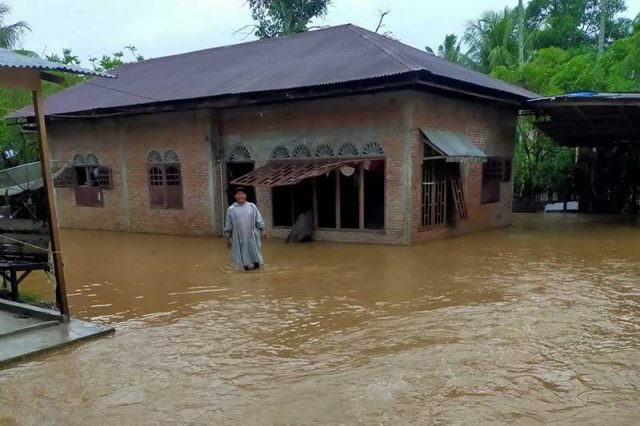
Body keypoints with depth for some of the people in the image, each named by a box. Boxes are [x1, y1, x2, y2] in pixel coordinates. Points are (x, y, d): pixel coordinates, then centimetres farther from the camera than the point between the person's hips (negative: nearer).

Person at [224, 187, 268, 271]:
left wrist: (263, 230, -1)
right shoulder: (231, 209, 2)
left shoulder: (252, 206, 4)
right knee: (243, 254, 2)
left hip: (252, 237, 1)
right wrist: (228, 238, 2)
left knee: (254, 253, 7)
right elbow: (228, 225, 4)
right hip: (239, 238, -1)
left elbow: (259, 220, 7)